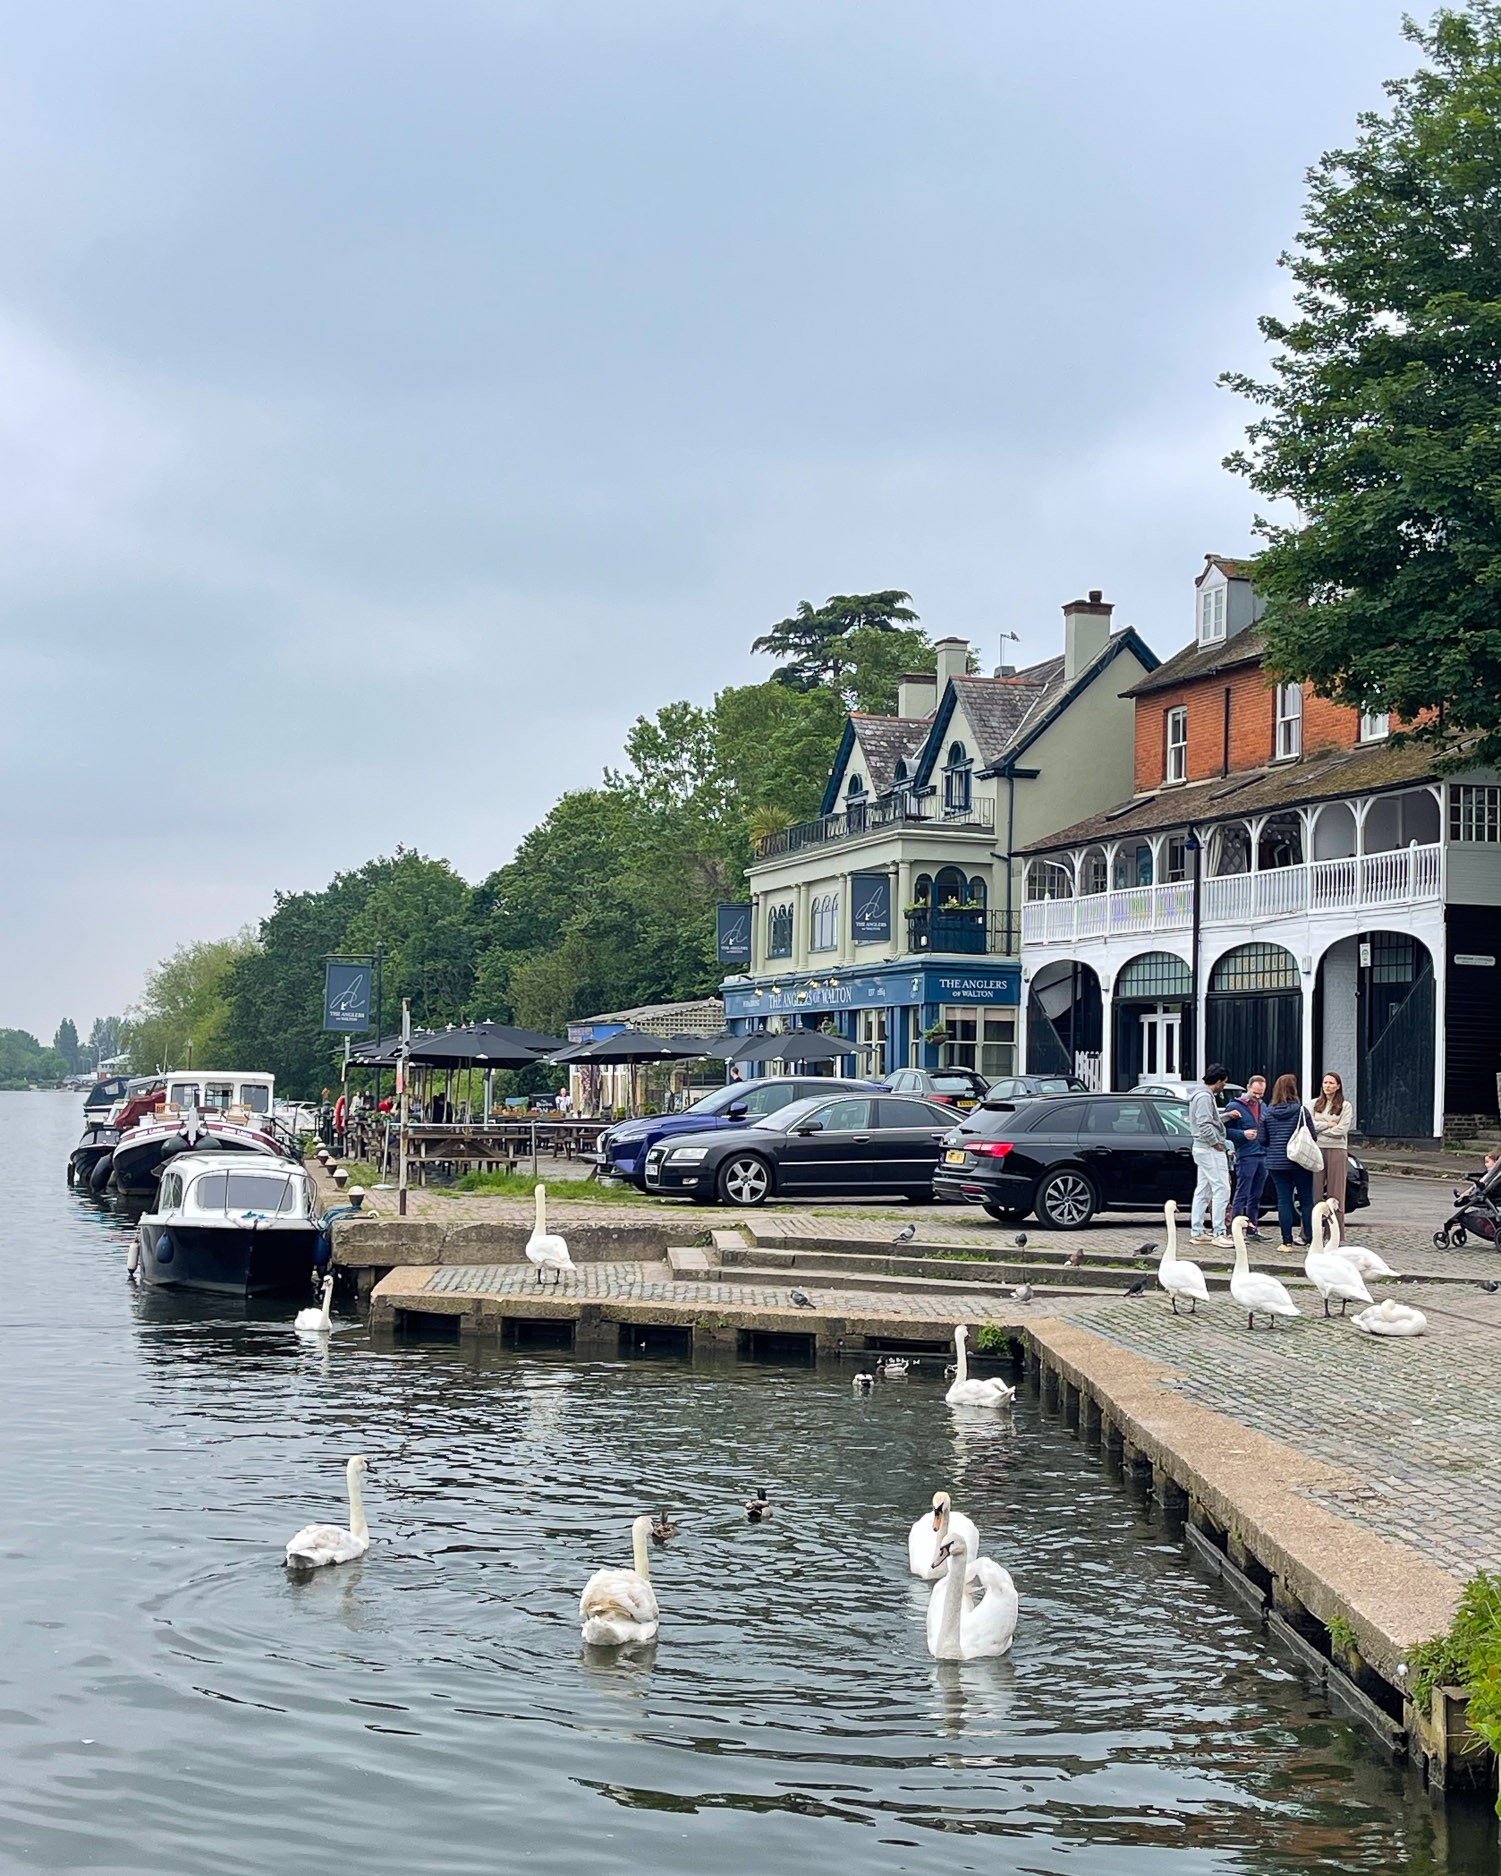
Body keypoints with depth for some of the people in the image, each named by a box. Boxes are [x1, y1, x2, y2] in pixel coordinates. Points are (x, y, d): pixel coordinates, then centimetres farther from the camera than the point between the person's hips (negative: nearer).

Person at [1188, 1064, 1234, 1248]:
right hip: (1210, 1150, -11)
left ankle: (1197, 1232, 15)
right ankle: (1219, 1233, -11)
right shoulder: (1204, 1097, -16)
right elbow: (1204, 1125, -22)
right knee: (1221, 1189, -10)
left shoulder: (1203, 1095, 17)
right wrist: (1216, 1143, -15)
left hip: (1202, 1148, 11)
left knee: (1203, 1190, 12)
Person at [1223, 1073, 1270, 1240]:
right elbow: (1225, 1130, -8)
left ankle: (1252, 1228, 18)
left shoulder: (1263, 1106, 17)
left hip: (1263, 1155, 7)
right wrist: (1243, 1134, -20)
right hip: (1246, 1156, -7)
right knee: (1242, 1194, -7)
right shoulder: (1235, 1106, -5)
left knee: (1256, 1195, 11)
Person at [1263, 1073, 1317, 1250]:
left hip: (1276, 1162, 2)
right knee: (1306, 1200, 7)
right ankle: (1310, 1238, 7)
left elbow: (1263, 1140, 5)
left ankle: (1287, 1242, 2)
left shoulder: (1268, 1113, 1)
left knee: (1283, 1200, 4)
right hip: (1300, 1162, -2)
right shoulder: (1301, 1110, -9)